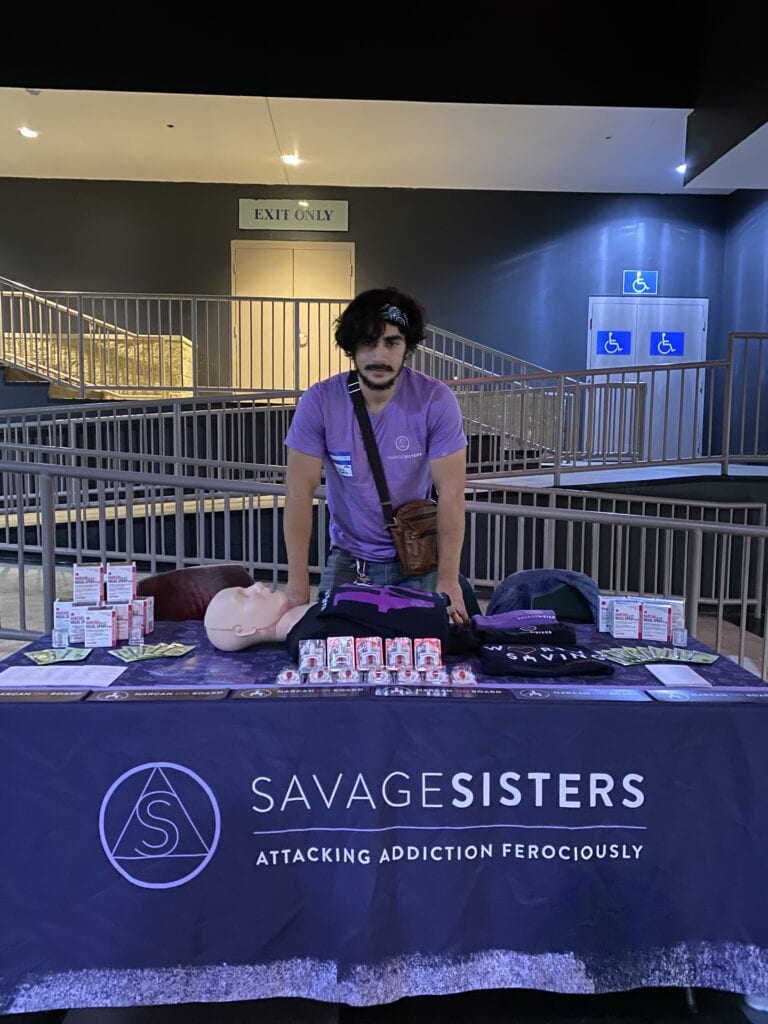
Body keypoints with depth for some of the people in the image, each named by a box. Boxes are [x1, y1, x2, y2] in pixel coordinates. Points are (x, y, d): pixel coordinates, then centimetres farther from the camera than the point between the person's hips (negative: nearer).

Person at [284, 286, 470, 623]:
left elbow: (451, 493, -16)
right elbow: (299, 492, -14)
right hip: (347, 559, 1)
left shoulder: (436, 400, -16)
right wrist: (298, 583, -19)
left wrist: (448, 580, -21)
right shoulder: (319, 402, -14)